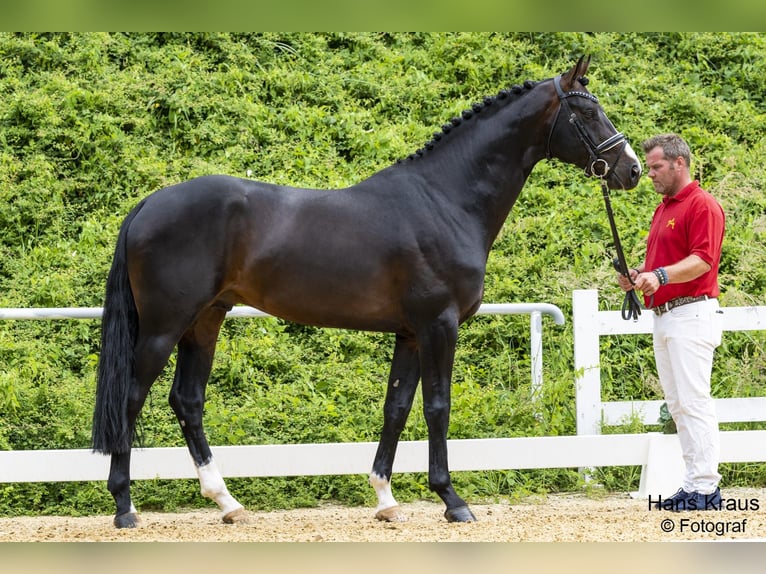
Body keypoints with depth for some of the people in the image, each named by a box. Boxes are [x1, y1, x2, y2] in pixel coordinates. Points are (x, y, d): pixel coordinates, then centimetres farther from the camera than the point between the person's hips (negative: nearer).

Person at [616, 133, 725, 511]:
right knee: (677, 404, 8)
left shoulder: (702, 205, -8)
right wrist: (638, 275, 8)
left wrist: (660, 276, -30)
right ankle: (693, 485, 10)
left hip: (691, 313, -10)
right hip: (663, 316, 10)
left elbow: (702, 260, -18)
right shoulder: (662, 210, 21)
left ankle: (705, 488, -12)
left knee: (693, 400, -12)